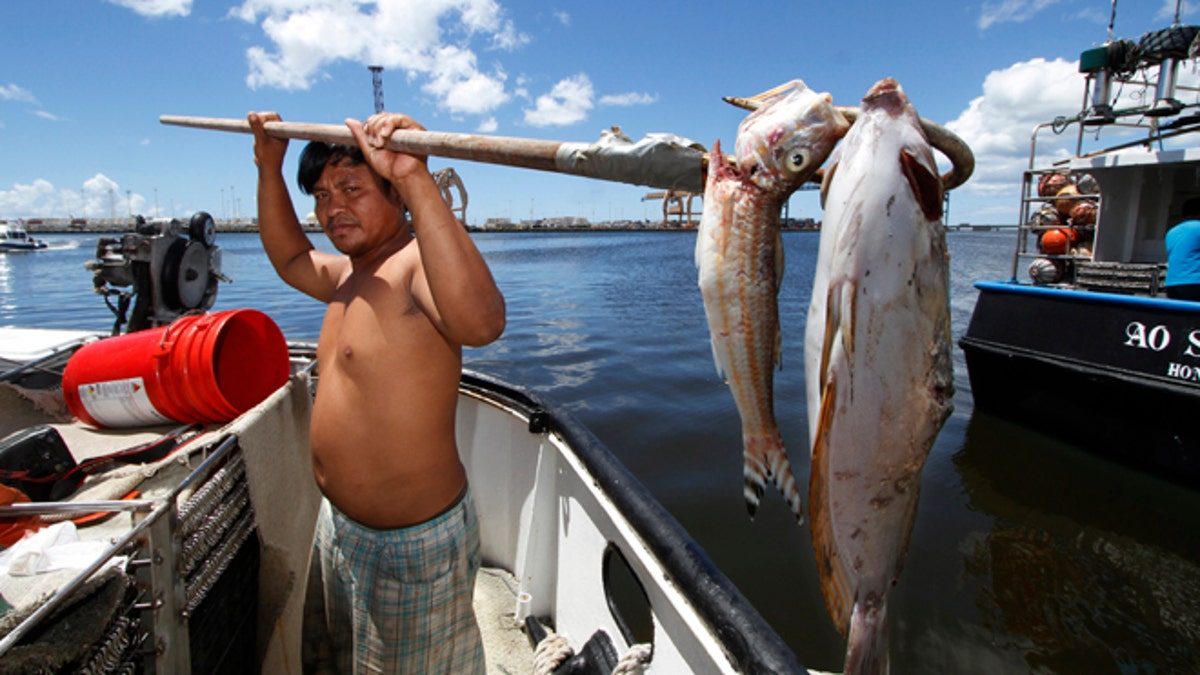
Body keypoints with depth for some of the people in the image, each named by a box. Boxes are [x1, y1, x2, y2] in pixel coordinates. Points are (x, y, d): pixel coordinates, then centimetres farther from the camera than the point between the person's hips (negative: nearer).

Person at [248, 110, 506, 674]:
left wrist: (416, 181, -50)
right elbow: (289, 257, 28)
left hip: (412, 543, -9)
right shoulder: (350, 274, 8)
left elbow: (480, 322, -46)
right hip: (341, 524, 10)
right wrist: (269, 168, 19)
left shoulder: (419, 262, -24)